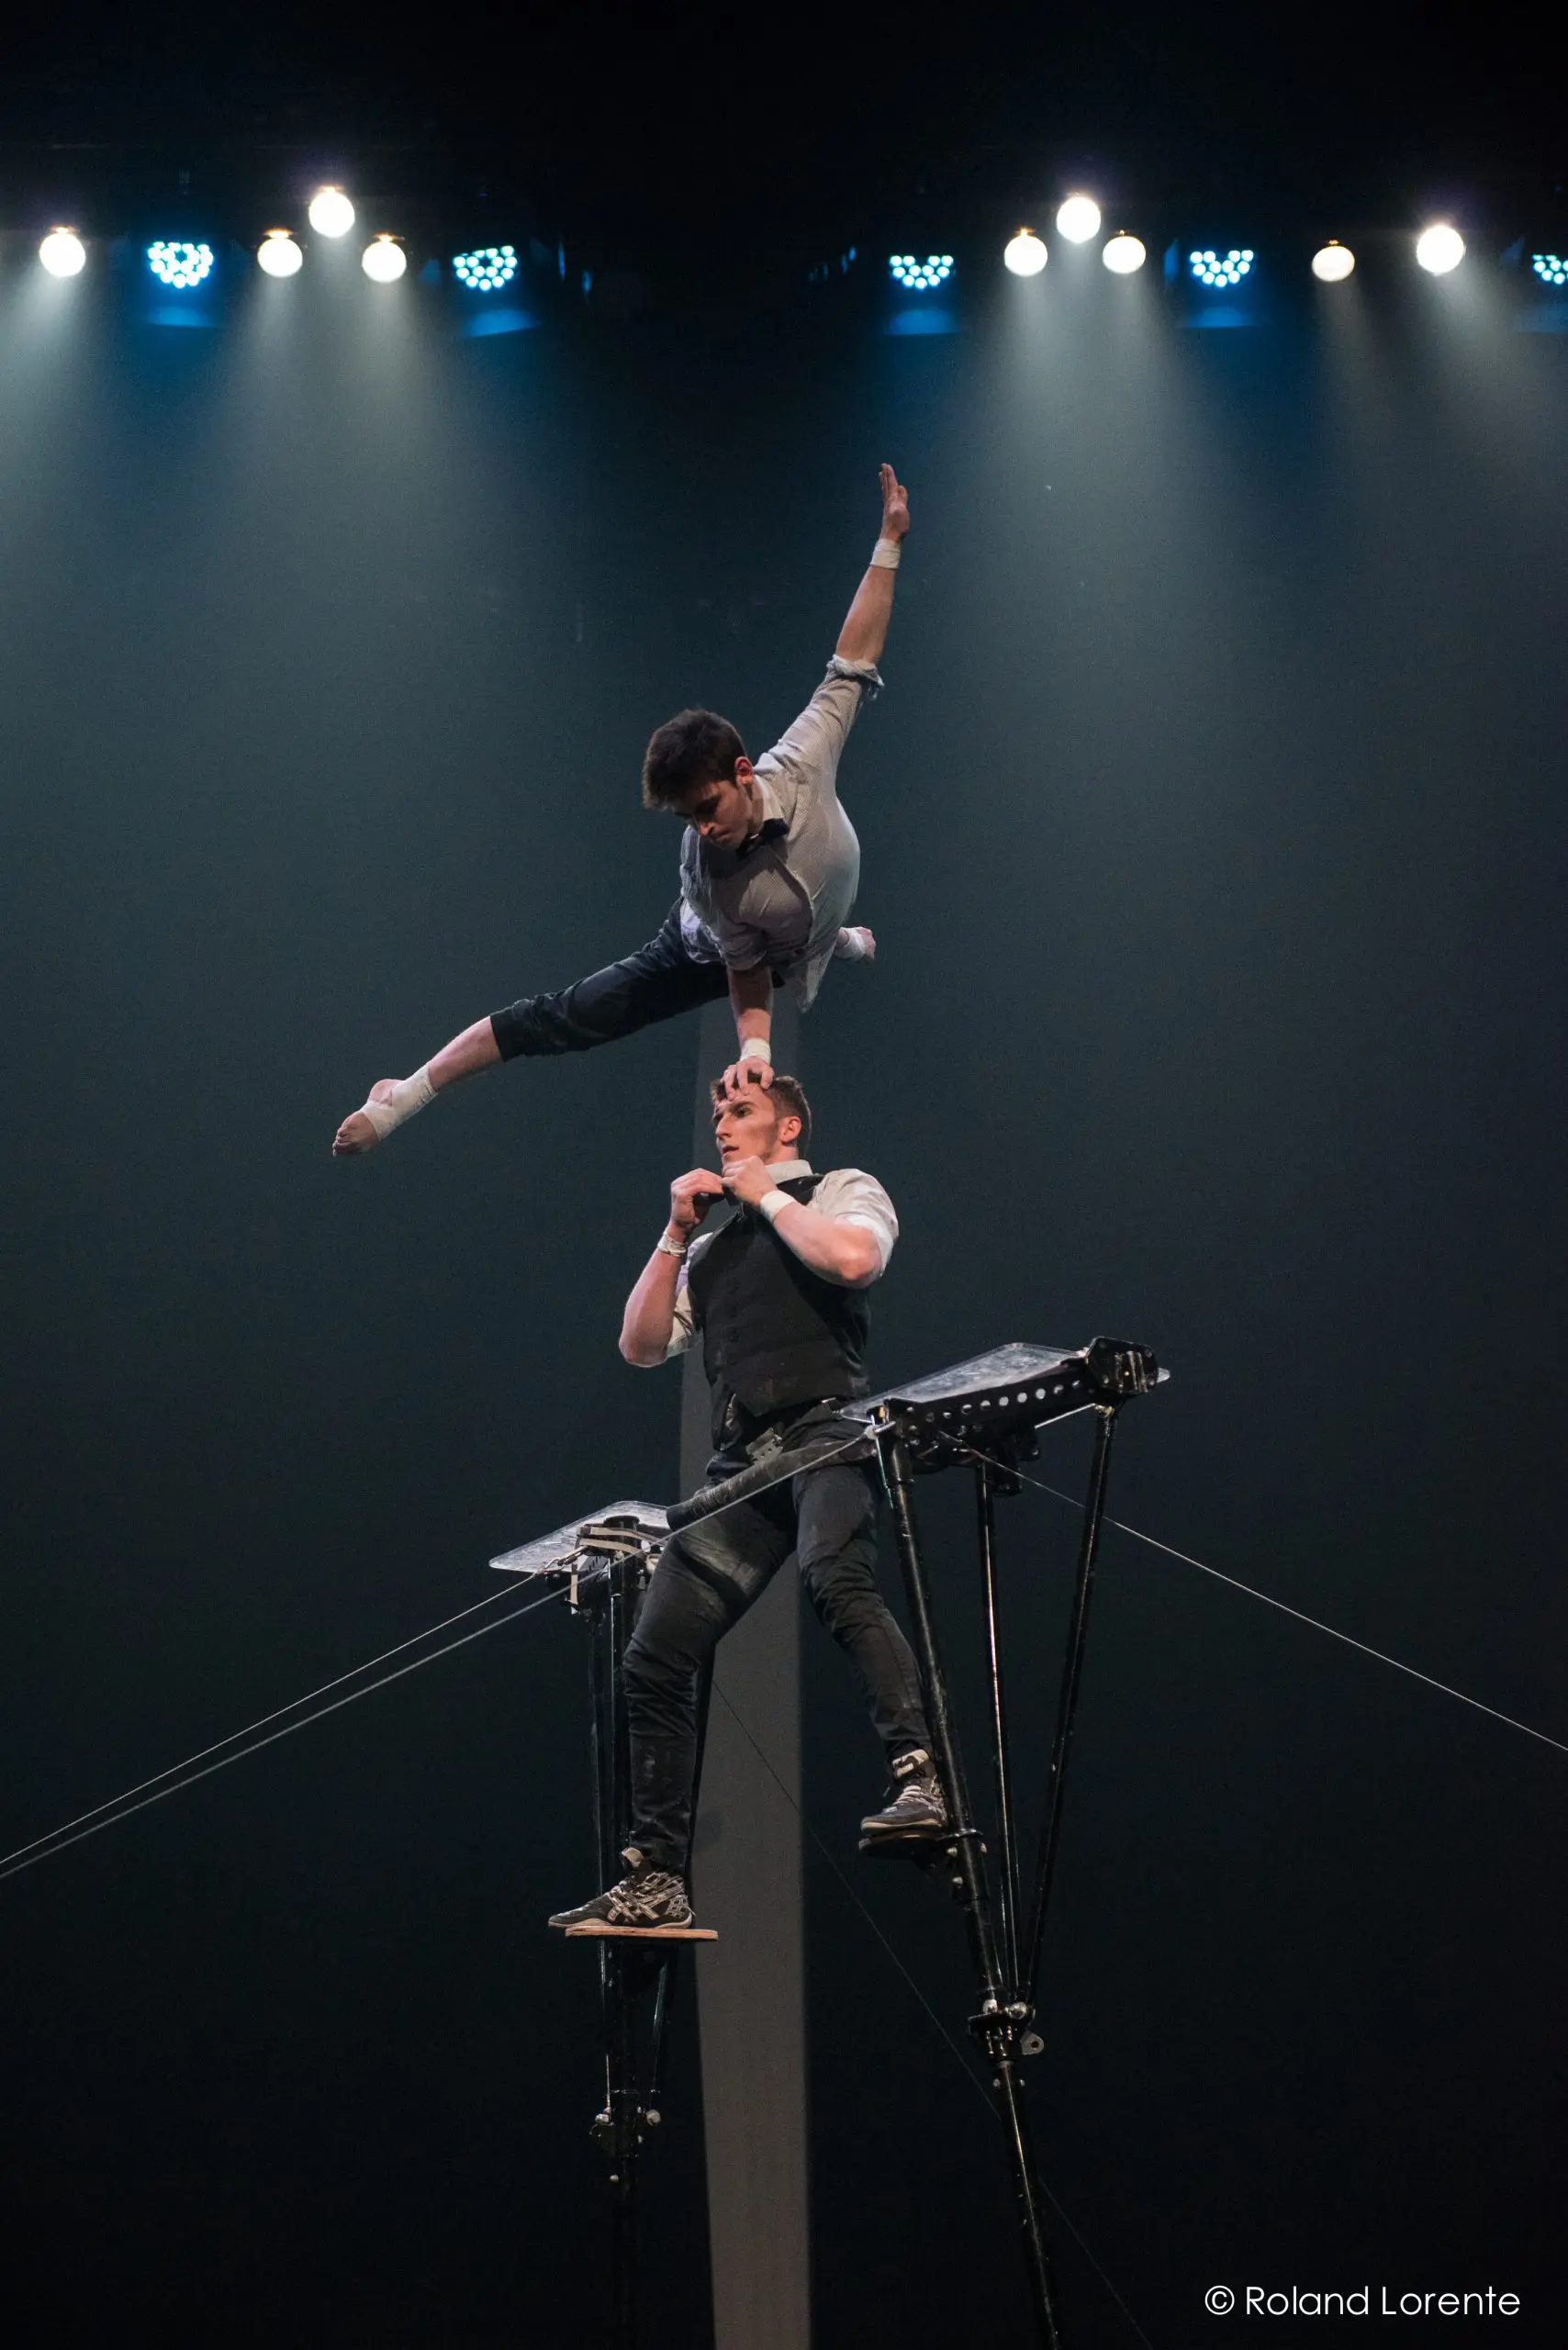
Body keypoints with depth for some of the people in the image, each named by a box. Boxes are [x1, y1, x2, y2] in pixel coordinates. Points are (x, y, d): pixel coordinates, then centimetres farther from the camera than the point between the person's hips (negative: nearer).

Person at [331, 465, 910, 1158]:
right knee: (570, 1016, -16)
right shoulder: (711, 869, -43)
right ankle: (404, 1096, -13)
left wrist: (889, 543, -33)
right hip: (713, 949, -5)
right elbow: (747, 969, -29)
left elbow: (854, 659, -31)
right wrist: (754, 1046, -45)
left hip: (797, 945, 5)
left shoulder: (800, 762, -39)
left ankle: (840, 939, 85)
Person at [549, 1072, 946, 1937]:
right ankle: (655, 1881, 2)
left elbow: (854, 1257, -12)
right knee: (655, 1654, -3)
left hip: (823, 1434, -6)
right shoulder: (713, 1246, 30)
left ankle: (920, 1777, -46)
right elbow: (641, 1345, 20)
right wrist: (677, 1232, 13)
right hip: (741, 1460, 7)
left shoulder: (840, 1191, 12)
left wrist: (767, 1196, 1)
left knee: (835, 1576, -38)